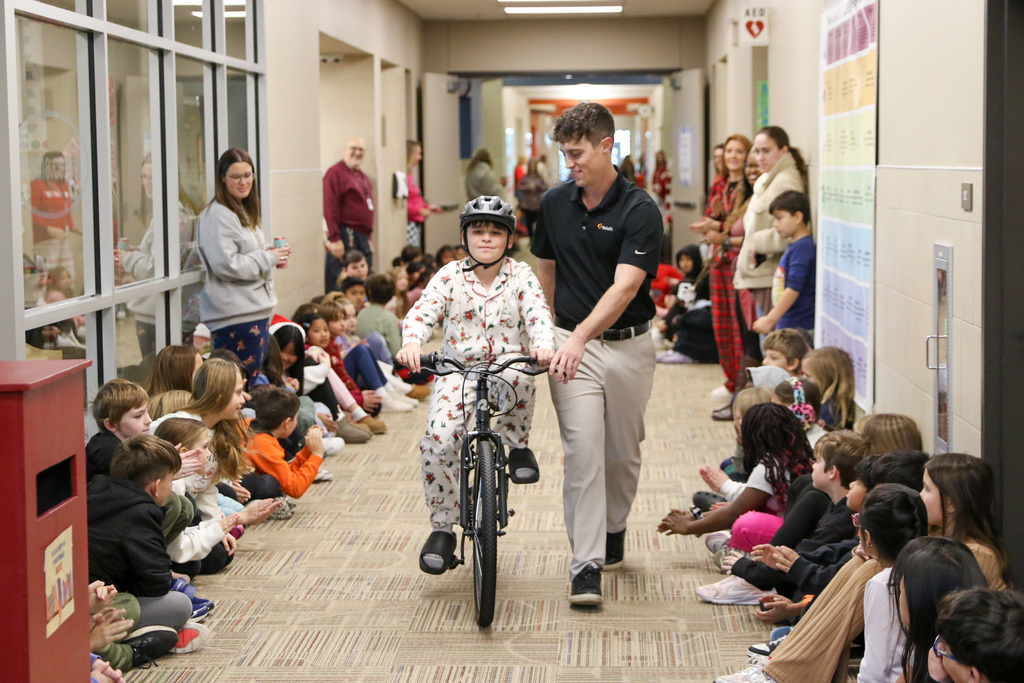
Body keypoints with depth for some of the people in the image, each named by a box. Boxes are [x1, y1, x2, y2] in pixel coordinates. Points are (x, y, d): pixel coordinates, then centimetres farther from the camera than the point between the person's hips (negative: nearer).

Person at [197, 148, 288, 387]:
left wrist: (272, 256, 9)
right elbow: (225, 265, -22)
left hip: (255, 309, 10)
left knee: (256, 379, 12)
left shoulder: (244, 212, 17)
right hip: (234, 315, -10)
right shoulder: (217, 215, -14)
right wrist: (269, 259, -13)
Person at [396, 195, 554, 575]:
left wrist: (543, 345, -35)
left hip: (507, 364, -1)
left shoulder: (520, 276, 2)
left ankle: (518, 444, -9)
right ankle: (442, 527, -2)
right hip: (458, 369, 1)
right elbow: (422, 313, -9)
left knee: (519, 374, -39)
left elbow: (538, 314, -12)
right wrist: (411, 343, -32)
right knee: (437, 440, -21)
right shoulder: (449, 277, 2)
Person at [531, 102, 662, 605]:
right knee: (583, 451, -9)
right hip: (571, 344, 2)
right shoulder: (554, 203, 2)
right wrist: (549, 335, 16)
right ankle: (586, 566, -10)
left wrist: (579, 337, -34)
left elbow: (625, 286, -23)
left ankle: (613, 530, 37)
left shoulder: (640, 210, -13)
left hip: (629, 345, -1)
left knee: (623, 453, 12)